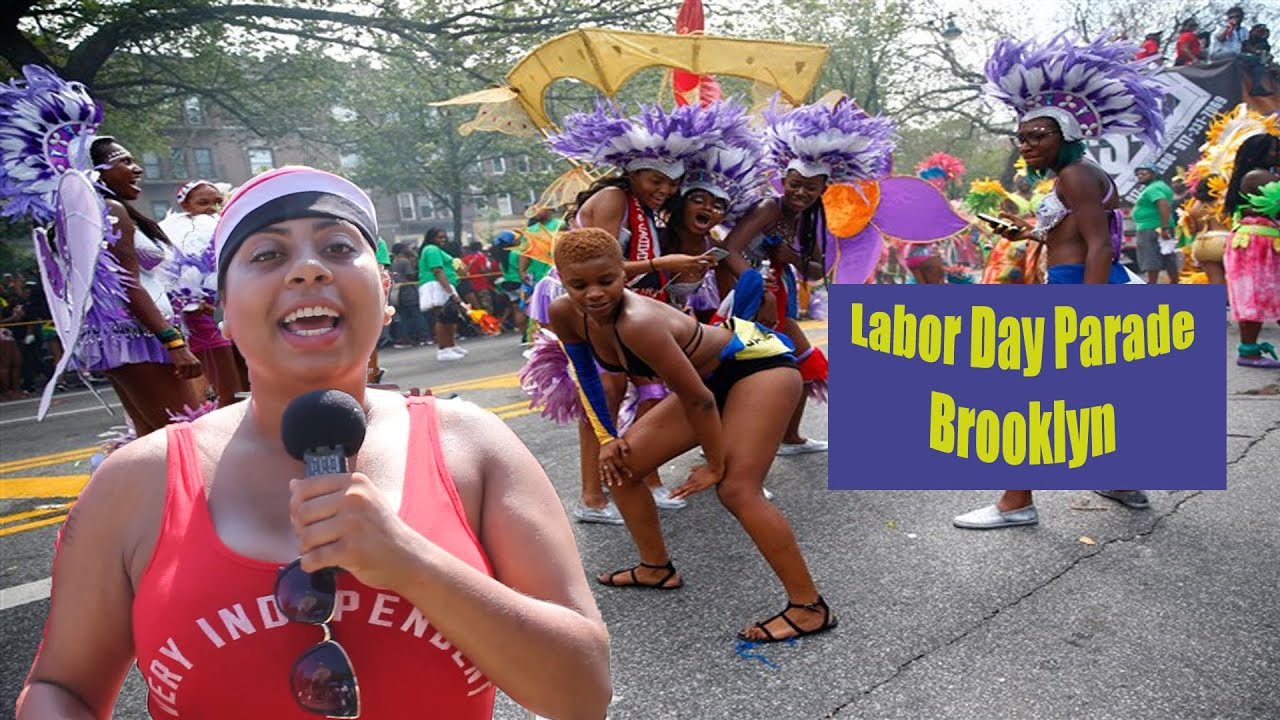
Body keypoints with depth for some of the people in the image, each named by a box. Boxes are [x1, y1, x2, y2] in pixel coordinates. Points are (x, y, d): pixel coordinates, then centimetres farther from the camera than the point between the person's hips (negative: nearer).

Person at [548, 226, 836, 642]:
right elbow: (585, 375, 7)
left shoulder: (638, 323, -37)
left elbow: (699, 400, -30)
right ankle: (657, 569, 24)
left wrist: (714, 465, -17)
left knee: (736, 489, -20)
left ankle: (810, 608, -8)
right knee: (619, 465, 7)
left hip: (759, 363, -9)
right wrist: (606, 437, 3)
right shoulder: (565, 315, -13)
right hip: (709, 378, 9)